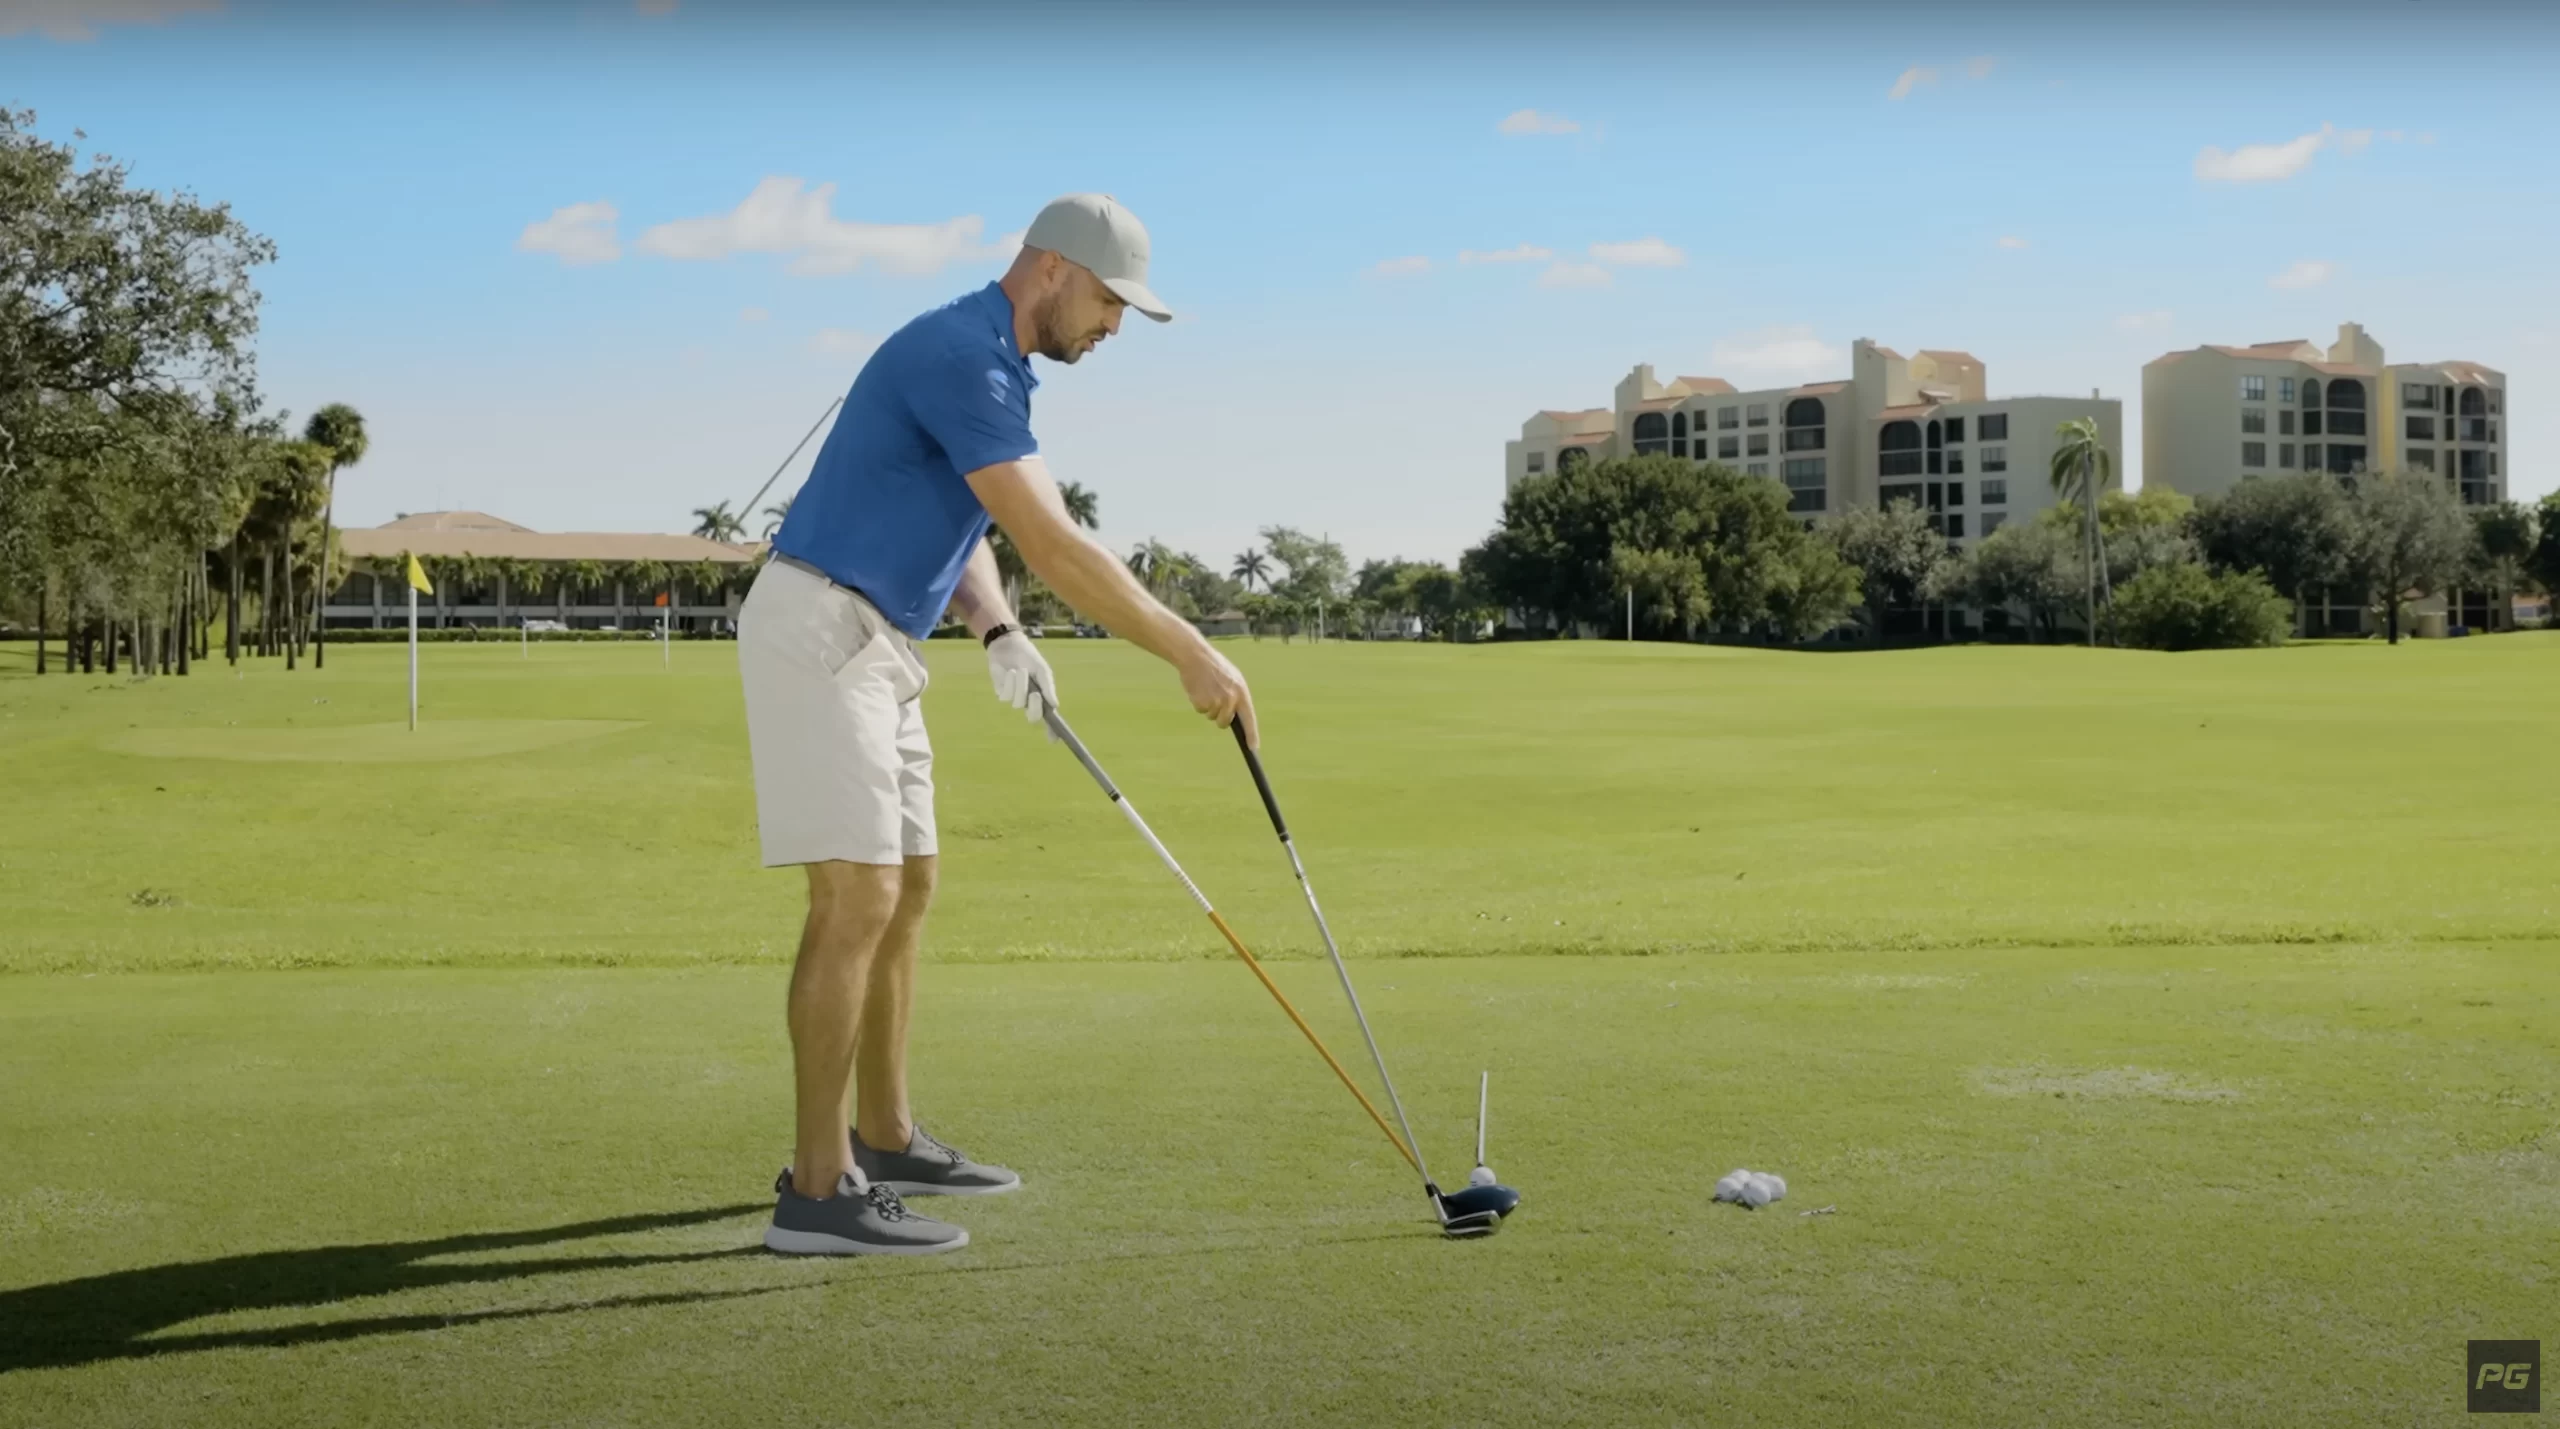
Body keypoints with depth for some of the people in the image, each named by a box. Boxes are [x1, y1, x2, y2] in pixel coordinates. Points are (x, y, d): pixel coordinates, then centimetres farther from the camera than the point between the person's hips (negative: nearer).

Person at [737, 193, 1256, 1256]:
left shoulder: (992, 367, 14)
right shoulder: (960, 357, -19)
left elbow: (962, 527, 18)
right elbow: (1052, 545, -25)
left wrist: (999, 635, -1)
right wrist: (1189, 654, -22)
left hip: (874, 643, 10)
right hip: (819, 635, -10)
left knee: (904, 890, 14)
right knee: (857, 898, -14)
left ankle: (882, 1138, 25)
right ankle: (817, 1190, -12)